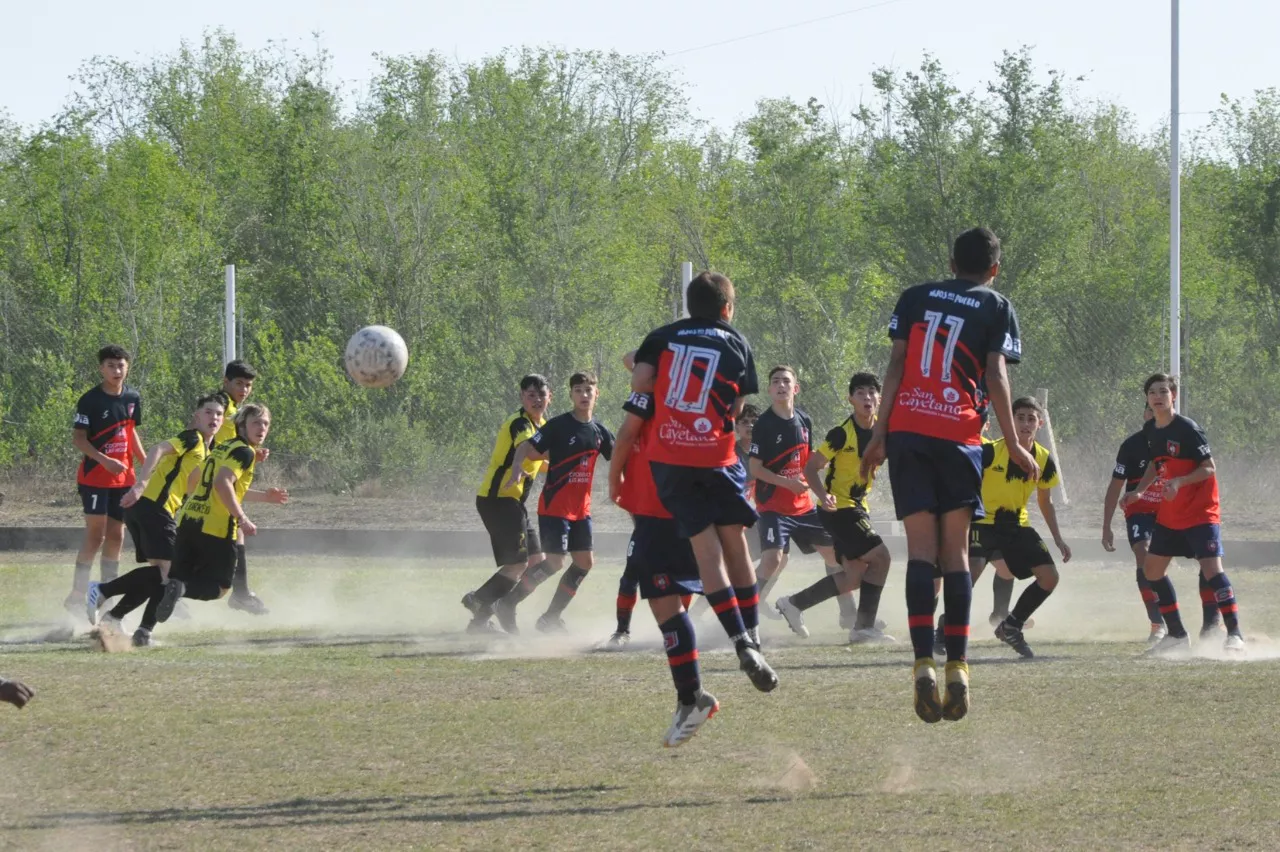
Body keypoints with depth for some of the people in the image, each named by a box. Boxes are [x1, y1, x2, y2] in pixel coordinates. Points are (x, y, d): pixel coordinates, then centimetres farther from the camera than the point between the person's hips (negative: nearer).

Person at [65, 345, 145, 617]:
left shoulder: (132, 398, 6)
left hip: (123, 477, 6)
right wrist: (104, 460, -24)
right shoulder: (90, 400, -12)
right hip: (95, 475, -6)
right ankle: (77, 595, -6)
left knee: (116, 536, 9)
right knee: (95, 534, -11)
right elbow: (78, 438, -13)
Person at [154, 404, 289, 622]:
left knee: (179, 578, 12)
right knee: (220, 587, 4)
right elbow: (222, 483, -21)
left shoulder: (223, 448, 22)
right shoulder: (245, 452, -6)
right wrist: (242, 519, -18)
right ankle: (180, 588, -24)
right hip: (216, 528, -7)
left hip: (188, 520, 7)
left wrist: (264, 496, 36)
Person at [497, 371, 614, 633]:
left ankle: (551, 618, 15)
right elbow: (526, 448, -16)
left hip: (581, 508, 7)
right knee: (555, 562, -14)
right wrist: (517, 469, -36)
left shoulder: (599, 431, 6)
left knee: (585, 562, 4)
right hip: (554, 506, -7)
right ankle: (508, 603, 1)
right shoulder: (559, 425, -11)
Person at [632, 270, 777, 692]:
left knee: (707, 550, -1)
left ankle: (741, 642, -11)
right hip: (717, 457, -1)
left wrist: (670, 383, 14)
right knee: (735, 545, 11)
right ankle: (752, 639, 8)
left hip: (669, 459, 1)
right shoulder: (736, 344, 9)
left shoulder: (663, 337, 8)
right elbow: (737, 408, 8)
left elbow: (640, 383, -5)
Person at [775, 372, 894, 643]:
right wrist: (824, 496, -31)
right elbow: (811, 468, -15)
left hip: (857, 507, 8)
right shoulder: (842, 434, -18)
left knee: (855, 575, 8)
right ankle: (864, 626, -7)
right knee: (880, 557, -15)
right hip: (838, 508, -8)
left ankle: (794, 603, 18)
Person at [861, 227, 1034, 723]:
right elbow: (995, 378, -2)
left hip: (906, 430, 1)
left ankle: (924, 664, -16)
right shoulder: (996, 309, 9)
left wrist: (879, 433, 5)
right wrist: (1014, 447, 1)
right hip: (959, 436, -1)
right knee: (955, 551, 5)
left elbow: (896, 365, 7)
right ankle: (957, 666, -2)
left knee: (921, 548, -2)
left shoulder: (915, 299, 15)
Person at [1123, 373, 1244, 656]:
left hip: (1200, 511, -8)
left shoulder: (1188, 429, -17)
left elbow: (1209, 468, -17)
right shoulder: (1150, 431, 5)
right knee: (1152, 568, 9)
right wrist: (1139, 491, 8)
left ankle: (1235, 635, -21)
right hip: (1169, 515, 8)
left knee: (1211, 567, -21)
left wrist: (1179, 482, -29)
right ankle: (1177, 636, 19)